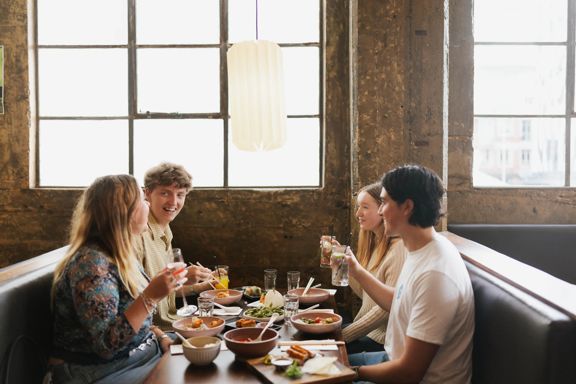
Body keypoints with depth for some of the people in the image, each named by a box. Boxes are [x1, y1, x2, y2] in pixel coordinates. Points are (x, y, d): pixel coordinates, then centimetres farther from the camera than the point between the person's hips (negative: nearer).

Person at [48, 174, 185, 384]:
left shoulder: (121, 255, 4)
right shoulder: (90, 263, -23)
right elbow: (105, 345, -26)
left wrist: (162, 338, -2)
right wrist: (150, 296, -32)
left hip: (138, 355, 8)